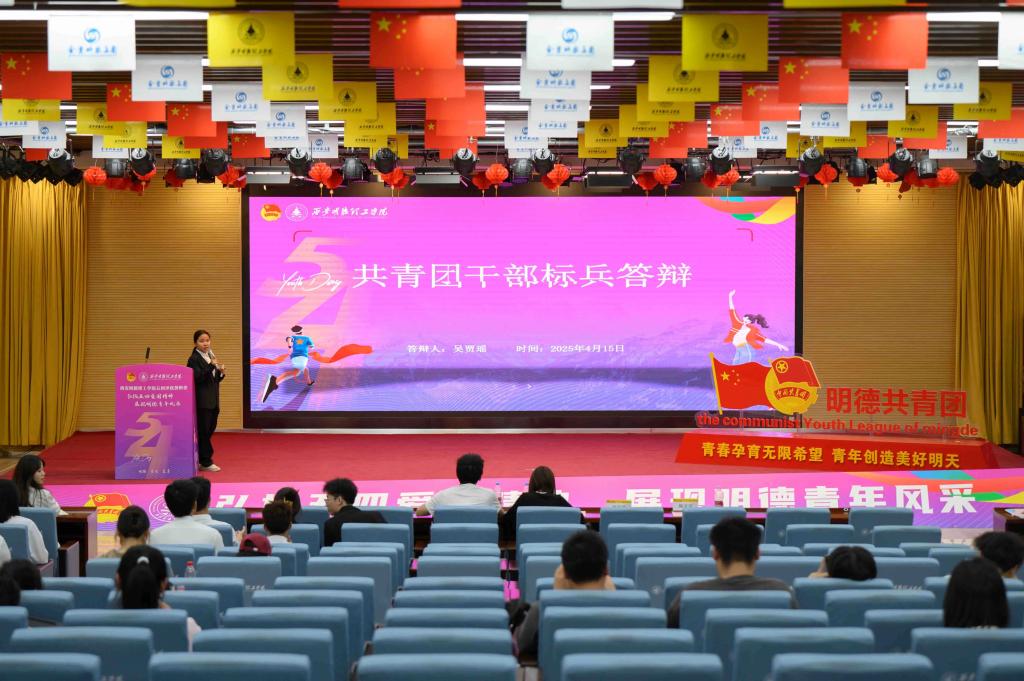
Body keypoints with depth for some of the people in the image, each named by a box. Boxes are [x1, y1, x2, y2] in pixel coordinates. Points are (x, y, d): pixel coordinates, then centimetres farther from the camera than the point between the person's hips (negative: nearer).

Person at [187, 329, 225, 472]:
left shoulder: (211, 357, 15)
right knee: (203, 431, -3)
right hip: (202, 401, -8)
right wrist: (211, 365, -25)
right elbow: (197, 378, -19)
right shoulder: (194, 359, -9)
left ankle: (202, 460, 19)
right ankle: (206, 462, 2)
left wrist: (220, 372, -1)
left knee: (210, 429, 10)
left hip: (213, 401, 8)